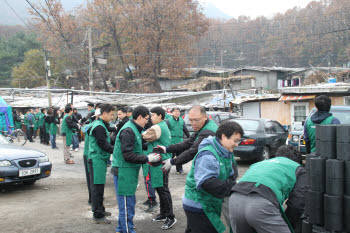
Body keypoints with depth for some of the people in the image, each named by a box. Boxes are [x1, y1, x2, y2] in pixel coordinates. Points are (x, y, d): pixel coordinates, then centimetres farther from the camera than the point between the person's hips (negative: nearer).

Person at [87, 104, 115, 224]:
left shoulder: (98, 124, 14)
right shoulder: (99, 127, -18)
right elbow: (103, 145, -20)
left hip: (99, 159, 10)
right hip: (97, 160, -10)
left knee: (99, 186, 18)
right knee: (97, 187, -4)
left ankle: (100, 210, 30)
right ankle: (98, 216, 2)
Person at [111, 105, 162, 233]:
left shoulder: (134, 129, 13)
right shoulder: (128, 131, -19)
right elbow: (128, 155, -24)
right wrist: (147, 159, -18)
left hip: (129, 171, 11)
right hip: (123, 171, -10)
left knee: (130, 202, 20)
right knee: (126, 204, -1)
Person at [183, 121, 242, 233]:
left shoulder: (227, 153, 7)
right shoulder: (208, 155, -26)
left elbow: (231, 174, 13)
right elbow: (206, 183, -34)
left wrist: (233, 183, -9)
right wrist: (231, 188, -35)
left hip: (210, 205, 10)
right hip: (197, 206, -10)